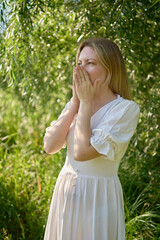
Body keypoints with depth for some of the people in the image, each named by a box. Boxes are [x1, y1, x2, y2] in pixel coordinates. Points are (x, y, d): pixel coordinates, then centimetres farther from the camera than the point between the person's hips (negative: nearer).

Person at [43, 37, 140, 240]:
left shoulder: (126, 109, -15)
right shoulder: (76, 103, 5)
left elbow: (81, 152, -24)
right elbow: (50, 146, -7)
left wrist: (86, 103, -16)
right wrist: (76, 101, -9)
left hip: (97, 197, -6)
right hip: (65, 192, 6)